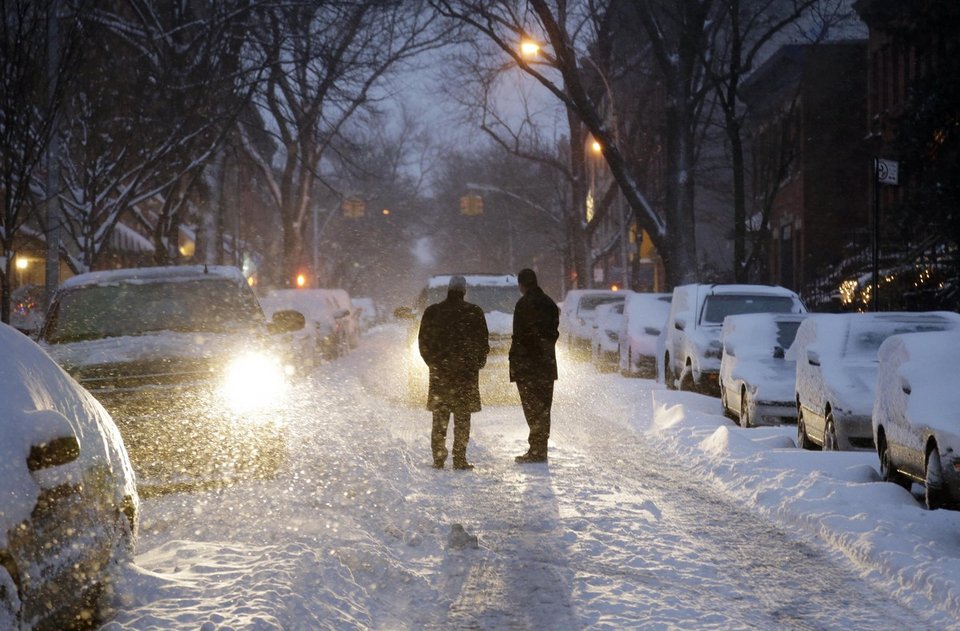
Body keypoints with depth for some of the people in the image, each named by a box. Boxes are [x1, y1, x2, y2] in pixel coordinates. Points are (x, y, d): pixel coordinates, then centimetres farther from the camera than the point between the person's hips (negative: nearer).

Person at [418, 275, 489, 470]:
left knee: (439, 418, 9)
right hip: (466, 372, -2)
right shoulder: (474, 313, -5)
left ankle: (438, 459, 6)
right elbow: (483, 343, -1)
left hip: (440, 373, 2)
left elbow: (423, 342, 5)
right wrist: (477, 363, 13)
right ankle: (459, 459, -1)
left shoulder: (432, 312, 1)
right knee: (462, 419, 2)